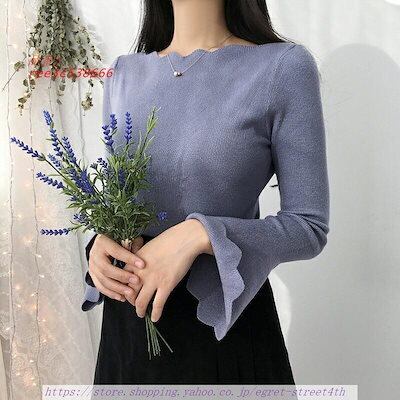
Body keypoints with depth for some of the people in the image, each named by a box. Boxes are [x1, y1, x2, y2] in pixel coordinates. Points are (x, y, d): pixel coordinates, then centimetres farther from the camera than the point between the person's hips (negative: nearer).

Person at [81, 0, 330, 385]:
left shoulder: (285, 66, -11)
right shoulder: (124, 74, 3)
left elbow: (310, 226, -11)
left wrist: (200, 234, -25)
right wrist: (104, 239, -11)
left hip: (224, 318, -4)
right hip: (128, 313, 4)